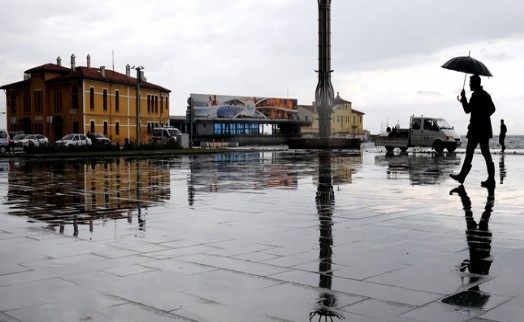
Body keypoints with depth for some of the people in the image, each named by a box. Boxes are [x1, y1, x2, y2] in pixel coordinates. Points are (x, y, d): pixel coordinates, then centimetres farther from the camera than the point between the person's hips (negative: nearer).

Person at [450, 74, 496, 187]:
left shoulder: (476, 95, -14)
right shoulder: (486, 94, 15)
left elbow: (467, 110, -16)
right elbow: (492, 109, 24)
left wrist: (463, 97, -7)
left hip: (476, 129, -8)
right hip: (485, 128, 9)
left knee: (469, 152, -2)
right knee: (486, 153, 5)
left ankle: (462, 176, 4)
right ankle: (491, 179, 1)